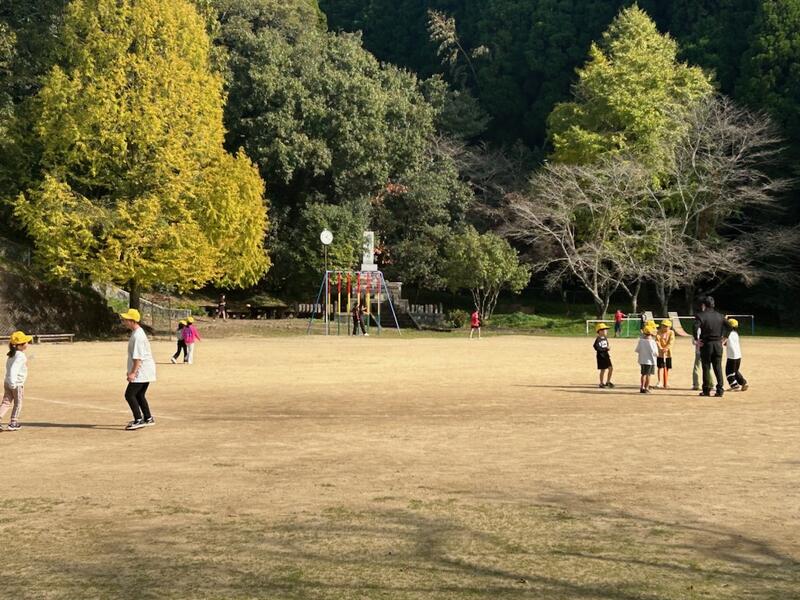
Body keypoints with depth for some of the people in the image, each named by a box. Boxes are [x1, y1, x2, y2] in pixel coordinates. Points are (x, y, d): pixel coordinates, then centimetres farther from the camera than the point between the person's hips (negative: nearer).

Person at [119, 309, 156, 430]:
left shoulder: (137, 336, -19)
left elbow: (138, 356, -24)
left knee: (129, 394, -7)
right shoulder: (138, 332, 14)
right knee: (139, 395, 18)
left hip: (142, 371, -10)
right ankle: (148, 419, 25)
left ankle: (138, 420, -7)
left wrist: (133, 372, -25)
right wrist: (132, 370, 26)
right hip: (145, 371, 10)